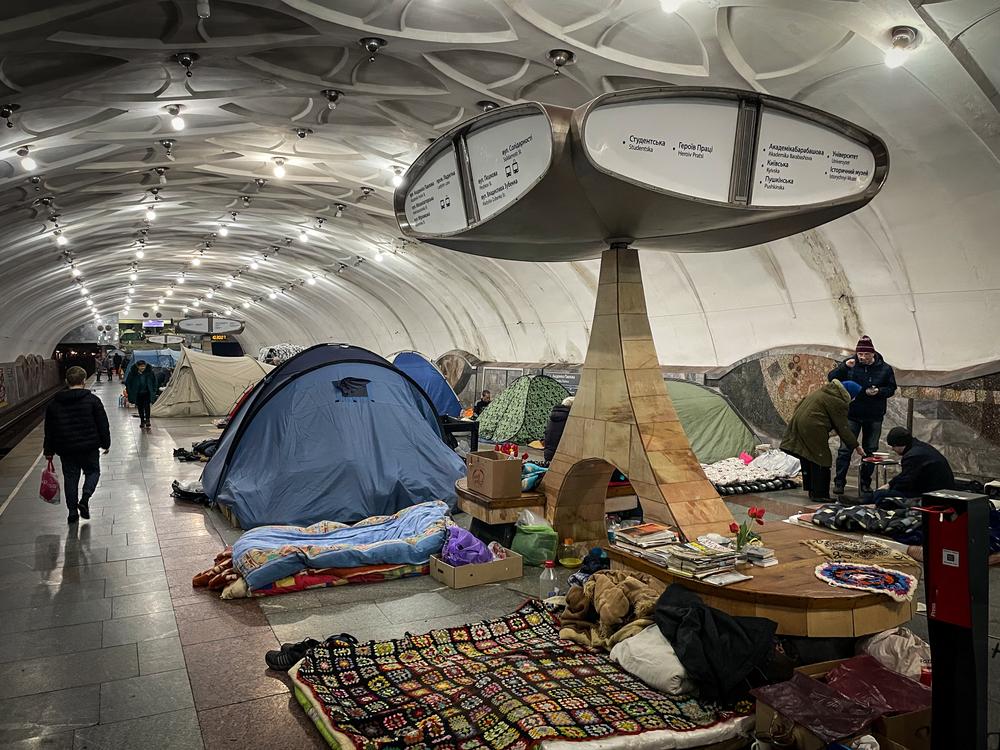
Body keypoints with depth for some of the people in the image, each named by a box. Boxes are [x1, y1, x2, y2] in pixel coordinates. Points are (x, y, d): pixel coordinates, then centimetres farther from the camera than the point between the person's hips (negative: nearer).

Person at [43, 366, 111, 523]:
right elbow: (103, 424, -6)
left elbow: (49, 430, 9)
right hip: (89, 447, -3)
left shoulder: (54, 403, 4)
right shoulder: (92, 400, -7)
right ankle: (84, 499, -7)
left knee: (70, 478, 12)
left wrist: (49, 451, 16)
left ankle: (73, 512, 15)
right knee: (93, 472, 16)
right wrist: (106, 443, 5)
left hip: (65, 449, 3)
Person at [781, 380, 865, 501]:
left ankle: (812, 491, 26)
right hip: (812, 429, -10)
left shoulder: (823, 390, 18)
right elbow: (843, 427, -7)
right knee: (820, 461, 0)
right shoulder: (838, 402, -9)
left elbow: (800, 405, 20)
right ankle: (819, 494, 4)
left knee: (807, 460, 16)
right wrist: (856, 446, 1)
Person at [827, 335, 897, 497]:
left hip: (874, 417, 1)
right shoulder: (850, 365, -2)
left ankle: (865, 484, 19)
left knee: (870, 451, 9)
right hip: (852, 415, -1)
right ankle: (839, 482, 3)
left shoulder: (884, 368, -1)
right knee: (845, 449, -3)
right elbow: (831, 378, -8)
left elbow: (891, 389, 5)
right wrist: (844, 367, -24)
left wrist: (879, 391, -16)